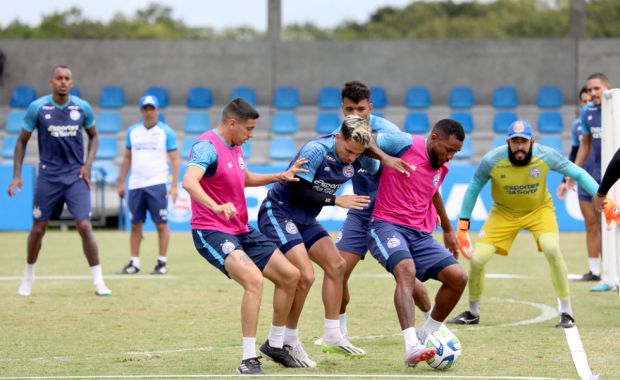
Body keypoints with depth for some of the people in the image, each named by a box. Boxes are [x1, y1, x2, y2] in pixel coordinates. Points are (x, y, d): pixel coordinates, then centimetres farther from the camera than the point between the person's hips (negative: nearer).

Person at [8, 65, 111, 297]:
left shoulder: (82, 107, -2)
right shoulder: (37, 108, -6)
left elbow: (93, 136, 15)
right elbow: (22, 141, 3)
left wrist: (88, 164, 0)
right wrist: (16, 176, -4)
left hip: (76, 176, 0)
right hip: (48, 176, 0)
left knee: (84, 226, -11)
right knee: (38, 228, 5)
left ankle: (98, 282, -5)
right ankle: (28, 277, 27)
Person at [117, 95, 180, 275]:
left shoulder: (166, 132, 0)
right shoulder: (132, 131, 12)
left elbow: (174, 159, -1)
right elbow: (127, 158, 18)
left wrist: (174, 186, -9)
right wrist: (121, 182, 12)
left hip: (156, 185, -4)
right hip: (136, 185, 4)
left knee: (161, 224, -4)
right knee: (135, 225, 5)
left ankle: (162, 262, 1)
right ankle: (134, 262, 10)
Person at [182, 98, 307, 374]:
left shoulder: (235, 147, 12)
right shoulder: (207, 146, -17)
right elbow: (189, 181, -35)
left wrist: (280, 177, 21)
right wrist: (216, 206, -51)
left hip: (241, 231, 10)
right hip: (212, 232, -10)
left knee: (290, 275, 8)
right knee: (254, 279, -30)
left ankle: (275, 344, 24)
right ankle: (249, 360, -26)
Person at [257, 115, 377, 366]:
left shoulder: (359, 160, -5)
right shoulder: (317, 151, -27)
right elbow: (296, 190, -26)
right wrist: (335, 200, -25)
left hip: (305, 219, 9)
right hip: (278, 212, -8)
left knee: (336, 266, 6)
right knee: (305, 275, -18)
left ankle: (332, 336, 16)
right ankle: (289, 343, -3)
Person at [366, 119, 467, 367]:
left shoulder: (442, 168, 15)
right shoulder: (406, 144, -6)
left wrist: (448, 229, 45)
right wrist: (386, 158, -23)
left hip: (420, 234, 7)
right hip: (387, 226, -7)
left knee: (458, 277, -10)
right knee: (406, 270, -35)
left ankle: (426, 335, 9)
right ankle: (412, 347, -45)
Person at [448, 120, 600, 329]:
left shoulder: (546, 156, -24)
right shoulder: (492, 160, -23)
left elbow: (578, 173, -15)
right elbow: (474, 187, -7)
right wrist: (463, 223, -6)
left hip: (539, 210, -1)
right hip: (504, 212, 1)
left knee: (552, 249, -28)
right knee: (477, 259, -10)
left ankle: (566, 313, -15)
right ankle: (472, 313, 17)